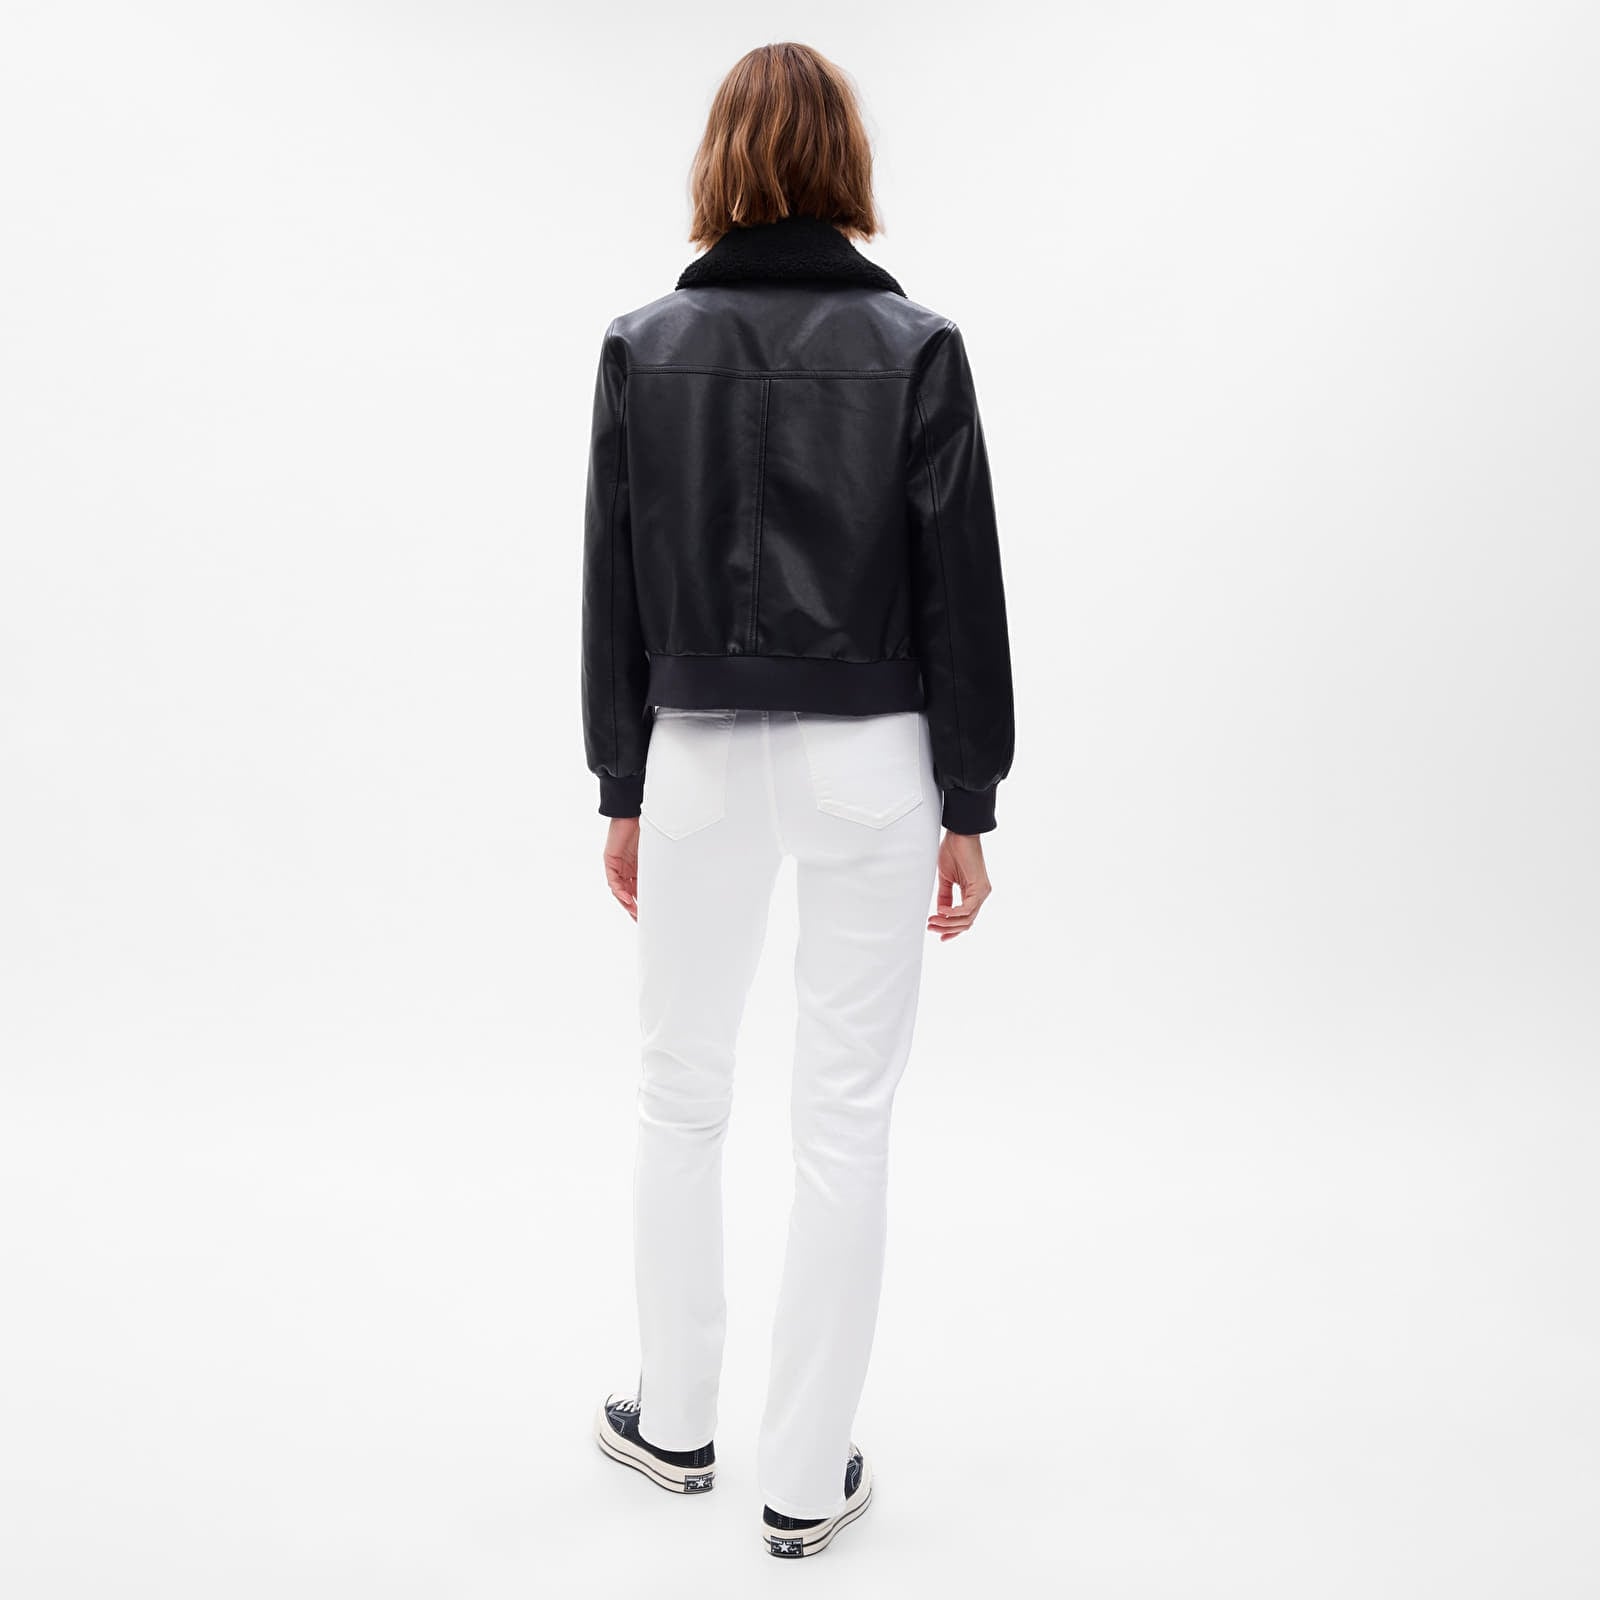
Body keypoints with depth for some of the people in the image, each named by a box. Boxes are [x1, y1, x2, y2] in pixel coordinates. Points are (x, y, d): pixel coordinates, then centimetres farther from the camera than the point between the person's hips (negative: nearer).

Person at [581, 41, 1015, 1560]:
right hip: (868, 764, -1)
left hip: (699, 759, 2)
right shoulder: (915, 345, -4)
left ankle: (675, 1422, 32)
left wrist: (624, 788, 9)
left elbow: (615, 587, 1)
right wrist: (966, 806, 1)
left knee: (680, 1095, 17)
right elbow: (960, 589, -5)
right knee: (843, 1120, 6)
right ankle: (806, 1479, 18)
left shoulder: (644, 346, 0)